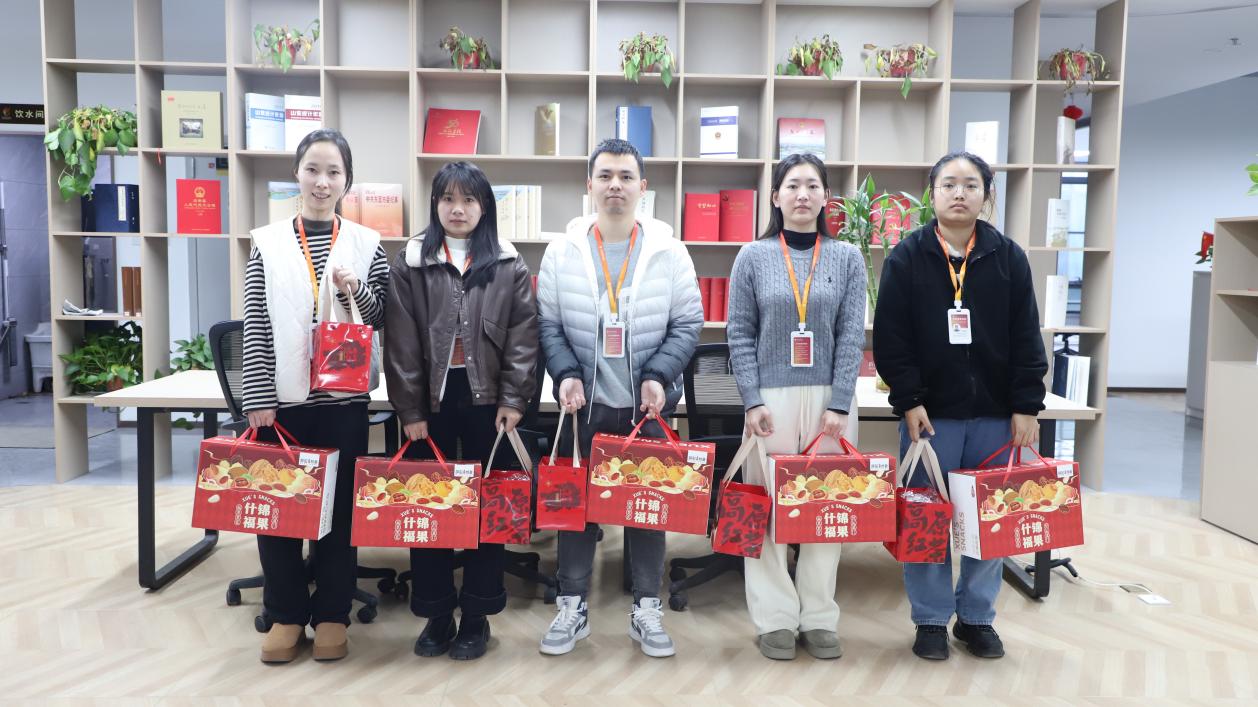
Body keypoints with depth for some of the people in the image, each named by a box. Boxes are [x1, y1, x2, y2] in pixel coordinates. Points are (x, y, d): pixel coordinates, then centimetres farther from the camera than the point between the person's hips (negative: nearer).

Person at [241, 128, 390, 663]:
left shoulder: (366, 245, 3)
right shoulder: (267, 243, 2)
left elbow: (383, 319, 5)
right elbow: (255, 329, 0)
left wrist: (357, 290, -14)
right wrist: (258, 399, -6)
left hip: (343, 398, 0)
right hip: (282, 397, 0)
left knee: (340, 506, 6)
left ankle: (332, 614, 21)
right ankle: (286, 614, 22)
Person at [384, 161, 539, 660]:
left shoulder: (509, 266, 4)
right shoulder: (409, 264, 4)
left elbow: (523, 335, 0)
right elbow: (401, 342, -1)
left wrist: (514, 399, -8)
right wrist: (409, 409, -5)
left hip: (487, 400, 0)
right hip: (430, 400, 1)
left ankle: (477, 615, 20)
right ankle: (436, 614, 21)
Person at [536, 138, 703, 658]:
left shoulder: (668, 251, -1)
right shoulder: (562, 251, 1)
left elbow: (687, 324, -1)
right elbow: (548, 324, 2)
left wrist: (658, 376, -14)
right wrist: (567, 374, -12)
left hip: (649, 406, 0)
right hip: (584, 403, 1)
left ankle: (646, 609, 24)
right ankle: (572, 607, 24)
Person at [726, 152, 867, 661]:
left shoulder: (847, 258, 5)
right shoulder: (753, 257, 3)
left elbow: (852, 336, 0)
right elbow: (740, 335, 1)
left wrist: (839, 404, -8)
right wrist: (752, 401, -8)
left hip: (830, 398, 1)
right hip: (771, 398, -1)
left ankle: (819, 618, 16)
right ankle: (775, 618, 13)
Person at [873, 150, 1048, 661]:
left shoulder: (1009, 257, 4)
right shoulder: (906, 258, -1)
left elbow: (1026, 338, 4)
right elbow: (890, 337, -4)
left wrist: (1026, 406, -2)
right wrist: (908, 401, -10)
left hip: (993, 413, 2)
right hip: (929, 412, -2)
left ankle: (977, 618, 24)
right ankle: (931, 620, 18)